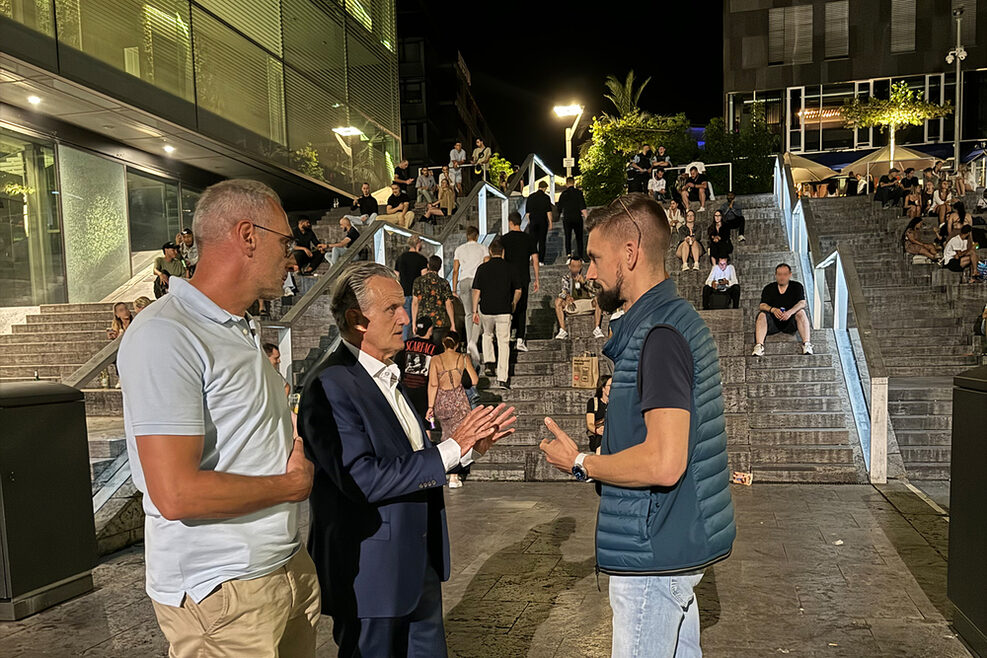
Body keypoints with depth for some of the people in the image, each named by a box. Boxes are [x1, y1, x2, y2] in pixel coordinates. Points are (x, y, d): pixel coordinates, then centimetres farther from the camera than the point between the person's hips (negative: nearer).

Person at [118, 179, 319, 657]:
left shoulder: (245, 330, 12)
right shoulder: (164, 335, -20)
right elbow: (177, 494, -25)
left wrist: (301, 457, 0)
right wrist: (292, 484, -13)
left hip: (288, 564, 8)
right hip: (220, 597, -8)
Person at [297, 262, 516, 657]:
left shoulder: (388, 377, 10)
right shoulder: (331, 385, -20)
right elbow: (362, 479, -27)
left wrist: (471, 446, -2)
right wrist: (451, 449, -24)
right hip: (371, 573, -8)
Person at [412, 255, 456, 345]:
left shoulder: (418, 281, 2)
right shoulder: (443, 283, -1)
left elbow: (415, 303, 1)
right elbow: (448, 305, -3)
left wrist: (414, 322, 6)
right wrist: (452, 324, 2)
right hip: (440, 322, -1)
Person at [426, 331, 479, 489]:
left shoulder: (436, 360, 2)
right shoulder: (463, 358, 2)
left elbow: (433, 384, -6)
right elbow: (475, 380, 2)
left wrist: (430, 407, -5)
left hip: (441, 401, 2)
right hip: (458, 399, -2)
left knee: (447, 432, 22)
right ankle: (454, 476, -2)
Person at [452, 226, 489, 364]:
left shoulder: (459, 249, 12)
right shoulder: (483, 248, 7)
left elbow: (455, 270, 7)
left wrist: (454, 290, 9)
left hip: (463, 282, 3)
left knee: (469, 314, 13)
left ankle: (469, 345, 8)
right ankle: (473, 342, -24)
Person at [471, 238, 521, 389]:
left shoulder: (482, 268, -1)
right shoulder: (510, 268, 0)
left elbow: (476, 291, -2)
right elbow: (519, 290, 2)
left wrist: (474, 311, 4)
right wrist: (514, 304, 20)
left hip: (486, 310, 1)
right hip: (504, 310, -1)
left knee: (487, 335, 29)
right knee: (503, 343, 2)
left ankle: (489, 363, 17)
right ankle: (502, 379, -2)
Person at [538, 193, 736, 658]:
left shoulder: (658, 334, -21)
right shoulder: (680, 318, 11)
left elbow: (663, 463, -28)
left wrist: (580, 463, -14)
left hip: (653, 552, -10)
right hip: (680, 542, 10)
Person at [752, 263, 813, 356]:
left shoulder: (797, 286, 5)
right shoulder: (768, 288, 6)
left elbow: (802, 303, -12)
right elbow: (762, 305, -7)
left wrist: (790, 312, -32)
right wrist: (773, 309, -31)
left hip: (790, 322, 0)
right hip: (773, 322, 1)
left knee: (801, 312, -27)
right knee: (762, 314, -27)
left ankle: (807, 344, -35)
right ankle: (759, 346, -41)